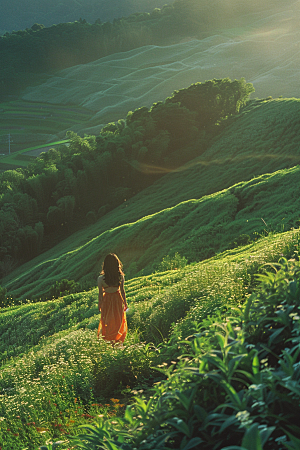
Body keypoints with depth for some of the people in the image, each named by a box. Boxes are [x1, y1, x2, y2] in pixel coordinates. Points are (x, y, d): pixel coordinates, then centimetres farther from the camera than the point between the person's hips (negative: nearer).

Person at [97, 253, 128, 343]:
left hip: (107, 300, -1)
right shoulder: (120, 276, -21)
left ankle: (108, 337, 36)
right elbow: (122, 290, -10)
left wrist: (99, 303, 5)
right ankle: (117, 338, 37)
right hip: (118, 299, 1)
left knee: (107, 319, 22)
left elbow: (100, 293, -12)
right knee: (118, 319, 23)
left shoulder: (101, 278, -24)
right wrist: (125, 302, 5)